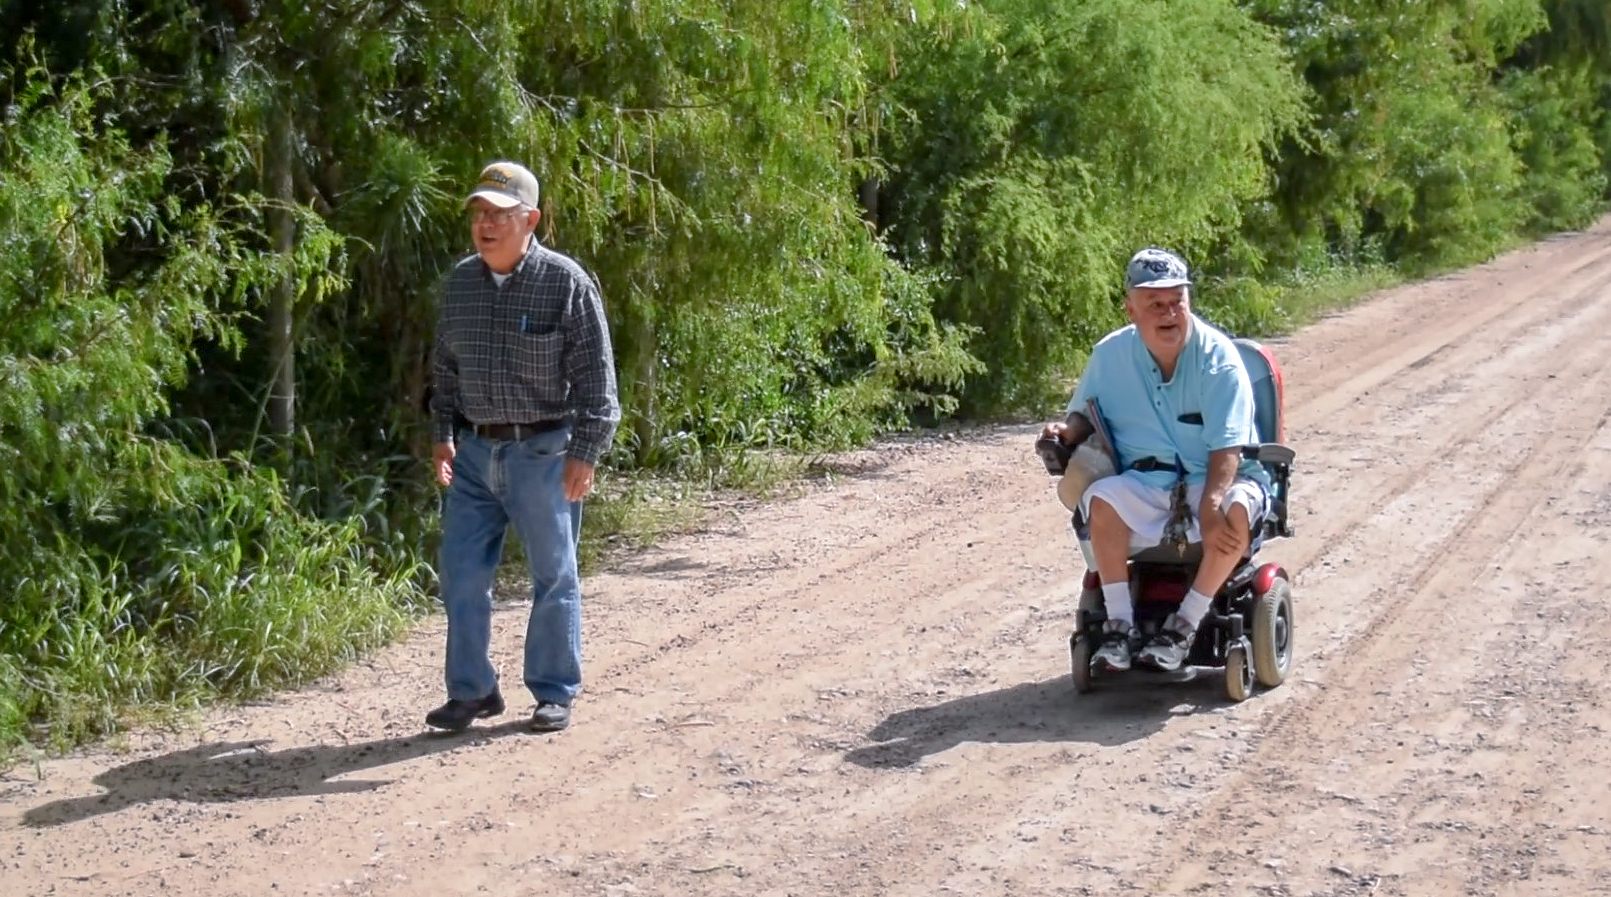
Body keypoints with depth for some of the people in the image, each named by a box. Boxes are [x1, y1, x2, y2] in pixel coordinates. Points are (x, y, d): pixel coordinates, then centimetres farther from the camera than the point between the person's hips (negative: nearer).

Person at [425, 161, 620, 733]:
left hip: (543, 453, -5)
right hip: (475, 452, 5)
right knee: (461, 573, 4)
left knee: (553, 577, 5)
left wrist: (584, 452, -13)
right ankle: (472, 691, 16)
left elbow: (595, 375, -9)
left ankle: (555, 693, 17)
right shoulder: (460, 282, 7)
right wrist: (443, 434, 10)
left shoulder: (566, 282, -10)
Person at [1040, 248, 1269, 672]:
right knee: (1102, 498, -29)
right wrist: (1067, 432, -14)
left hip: (1216, 480, -2)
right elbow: (1084, 415, 12)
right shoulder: (1110, 355, -2)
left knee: (1236, 511, -35)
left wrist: (1210, 507, -35)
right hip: (1146, 485, 2)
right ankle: (1119, 624, -22)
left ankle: (1185, 624, -21)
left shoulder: (1217, 357, -13)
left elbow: (1226, 449, -19)